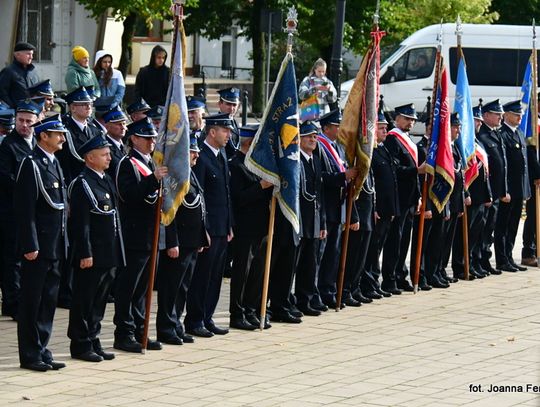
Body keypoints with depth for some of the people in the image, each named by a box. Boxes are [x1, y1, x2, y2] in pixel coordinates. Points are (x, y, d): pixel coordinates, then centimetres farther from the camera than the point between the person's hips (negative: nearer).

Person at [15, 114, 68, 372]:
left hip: (55, 247, 8)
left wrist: (63, 242, 17)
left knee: (48, 301, 11)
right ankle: (30, 355, 4)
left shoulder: (54, 163, 15)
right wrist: (30, 246, -20)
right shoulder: (31, 164, -12)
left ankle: (41, 351, 17)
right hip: (38, 248, -8)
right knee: (32, 302, -1)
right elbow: (26, 209, -17)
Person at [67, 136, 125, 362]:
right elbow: (81, 223, -17)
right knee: (84, 301, 0)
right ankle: (80, 345, 5)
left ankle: (93, 341, 21)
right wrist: (85, 254, -21)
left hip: (108, 256, 9)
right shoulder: (83, 184, -13)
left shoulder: (107, 181, 15)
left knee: (99, 301, 13)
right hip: (91, 255, -9)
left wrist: (117, 253, 19)